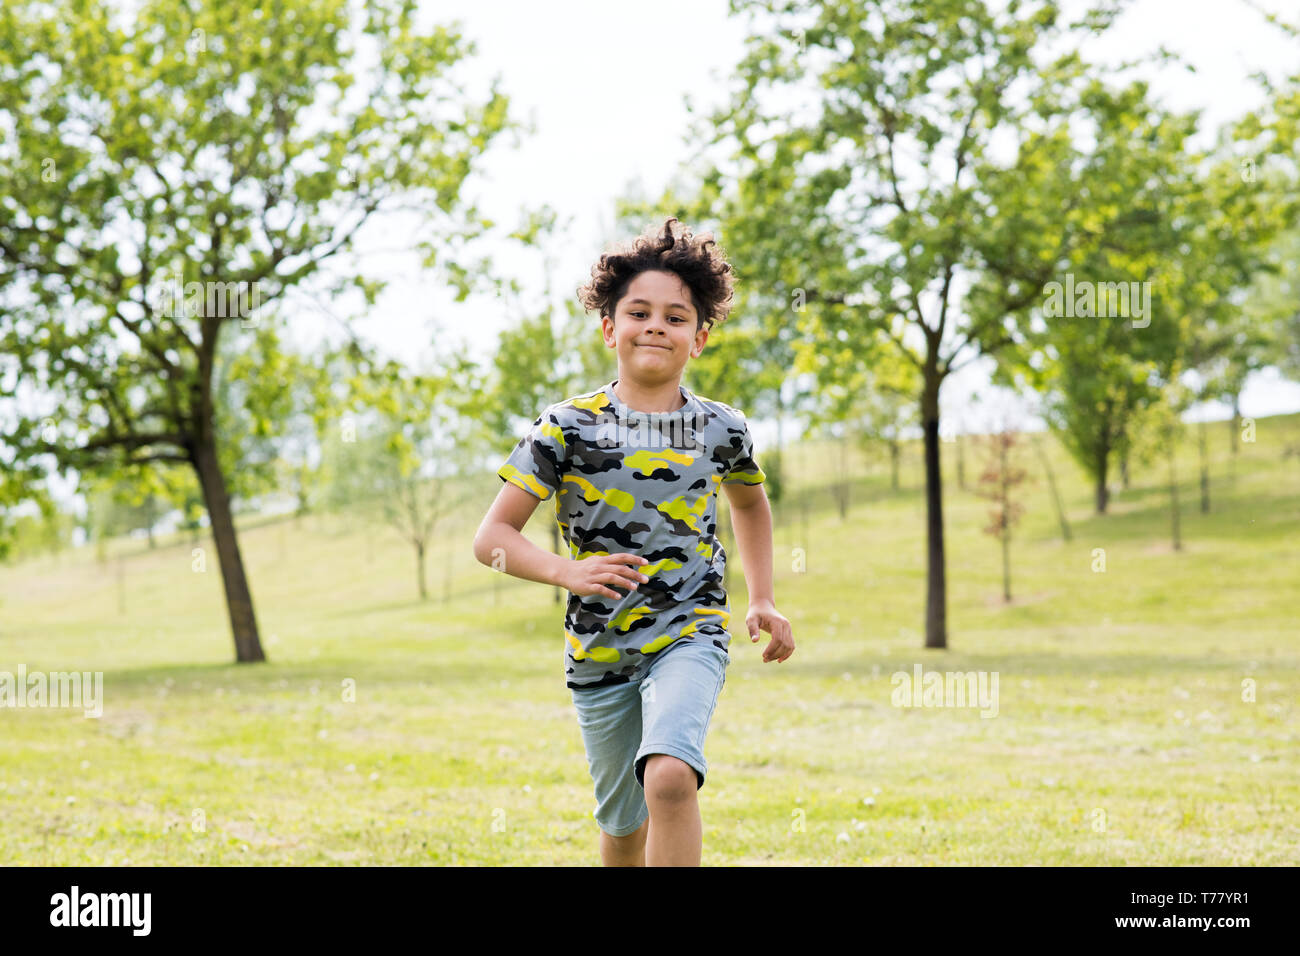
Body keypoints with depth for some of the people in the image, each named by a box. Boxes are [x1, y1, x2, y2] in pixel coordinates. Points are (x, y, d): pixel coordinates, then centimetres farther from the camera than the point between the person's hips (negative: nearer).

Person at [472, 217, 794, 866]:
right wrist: (567, 572, -25)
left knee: (669, 777, -28)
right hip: (599, 652, 1)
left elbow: (749, 501, 24)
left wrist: (762, 600, 16)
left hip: (690, 634, -1)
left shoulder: (721, 430, 1)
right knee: (626, 830, 12)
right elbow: (492, 537, -8)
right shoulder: (568, 428, -6)